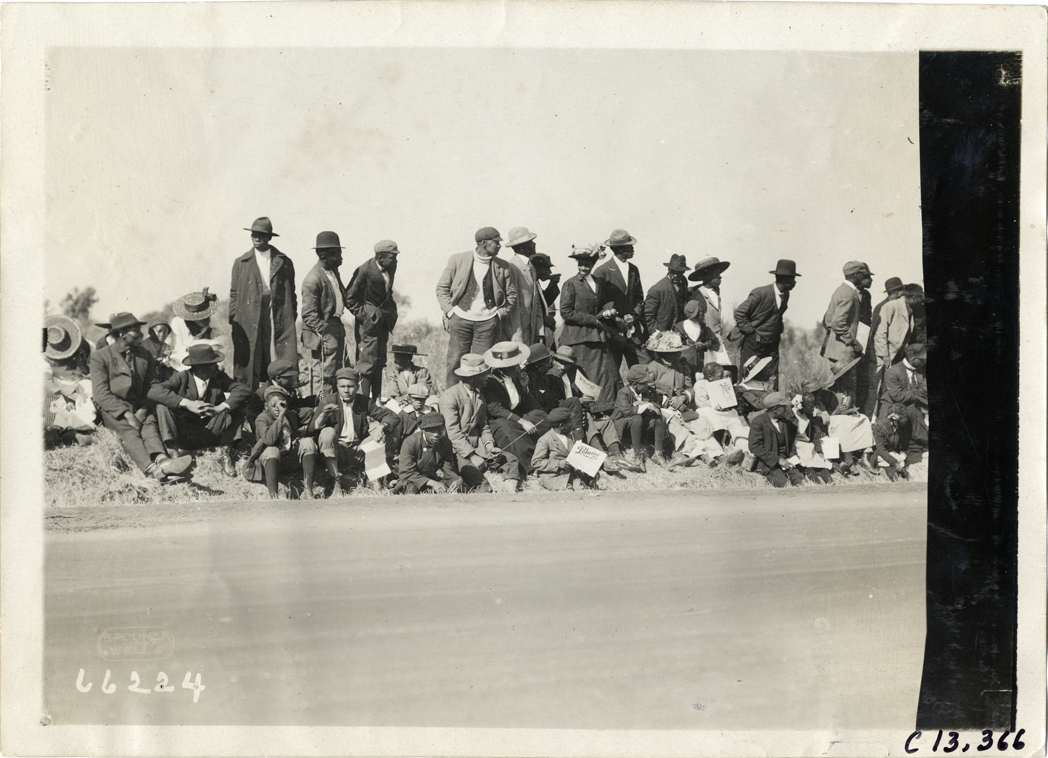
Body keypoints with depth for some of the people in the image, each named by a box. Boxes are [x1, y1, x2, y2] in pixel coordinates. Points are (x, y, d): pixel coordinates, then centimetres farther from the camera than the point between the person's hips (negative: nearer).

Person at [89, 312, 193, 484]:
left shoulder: (145, 357, 18)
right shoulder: (100, 357, 4)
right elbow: (101, 393, -6)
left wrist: (143, 410, -9)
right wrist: (127, 414, -19)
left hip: (139, 407, 3)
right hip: (112, 409, -3)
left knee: (150, 425, -30)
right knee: (129, 431, -33)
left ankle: (163, 461, -61)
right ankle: (152, 469, -60)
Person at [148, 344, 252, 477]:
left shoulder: (219, 377, -1)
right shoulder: (182, 377, -8)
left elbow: (244, 390, -15)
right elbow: (154, 391, -23)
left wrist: (220, 407, -31)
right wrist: (187, 403, -33)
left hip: (211, 434, 2)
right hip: (184, 435, -2)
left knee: (239, 406, -16)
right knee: (163, 406, -23)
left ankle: (227, 454, -12)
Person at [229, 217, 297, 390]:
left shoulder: (284, 262, 10)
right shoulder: (241, 263, 11)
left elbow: (291, 293, 12)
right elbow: (234, 294, 11)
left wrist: (292, 316, 3)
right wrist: (234, 320, 3)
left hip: (279, 320, 0)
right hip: (249, 322, 0)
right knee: (248, 366, -1)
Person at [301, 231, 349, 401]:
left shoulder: (333, 271, 10)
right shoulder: (312, 279, -17)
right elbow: (309, 314, -18)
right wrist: (325, 333, -21)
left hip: (337, 331, 9)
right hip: (323, 336, -9)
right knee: (323, 377, -3)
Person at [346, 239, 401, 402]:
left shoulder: (390, 268, 2)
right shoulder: (365, 271, -19)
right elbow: (349, 297, -12)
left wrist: (391, 312, 13)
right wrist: (363, 315, -13)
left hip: (383, 320, 7)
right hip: (369, 321, -7)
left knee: (379, 363, 12)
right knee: (367, 363, -6)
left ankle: (377, 401, 19)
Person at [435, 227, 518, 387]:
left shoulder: (503, 267, 3)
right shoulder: (458, 260, 0)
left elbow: (512, 294, 12)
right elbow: (442, 288, 6)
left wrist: (500, 314, 2)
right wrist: (449, 311, -3)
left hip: (487, 322, 1)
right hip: (460, 320, 0)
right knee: (455, 363, -2)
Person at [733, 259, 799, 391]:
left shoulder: (786, 295, 8)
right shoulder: (761, 293, -15)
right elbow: (739, 312, -12)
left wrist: (779, 332, 11)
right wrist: (750, 330, -12)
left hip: (772, 345, 6)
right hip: (753, 344, -6)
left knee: (773, 380, 0)